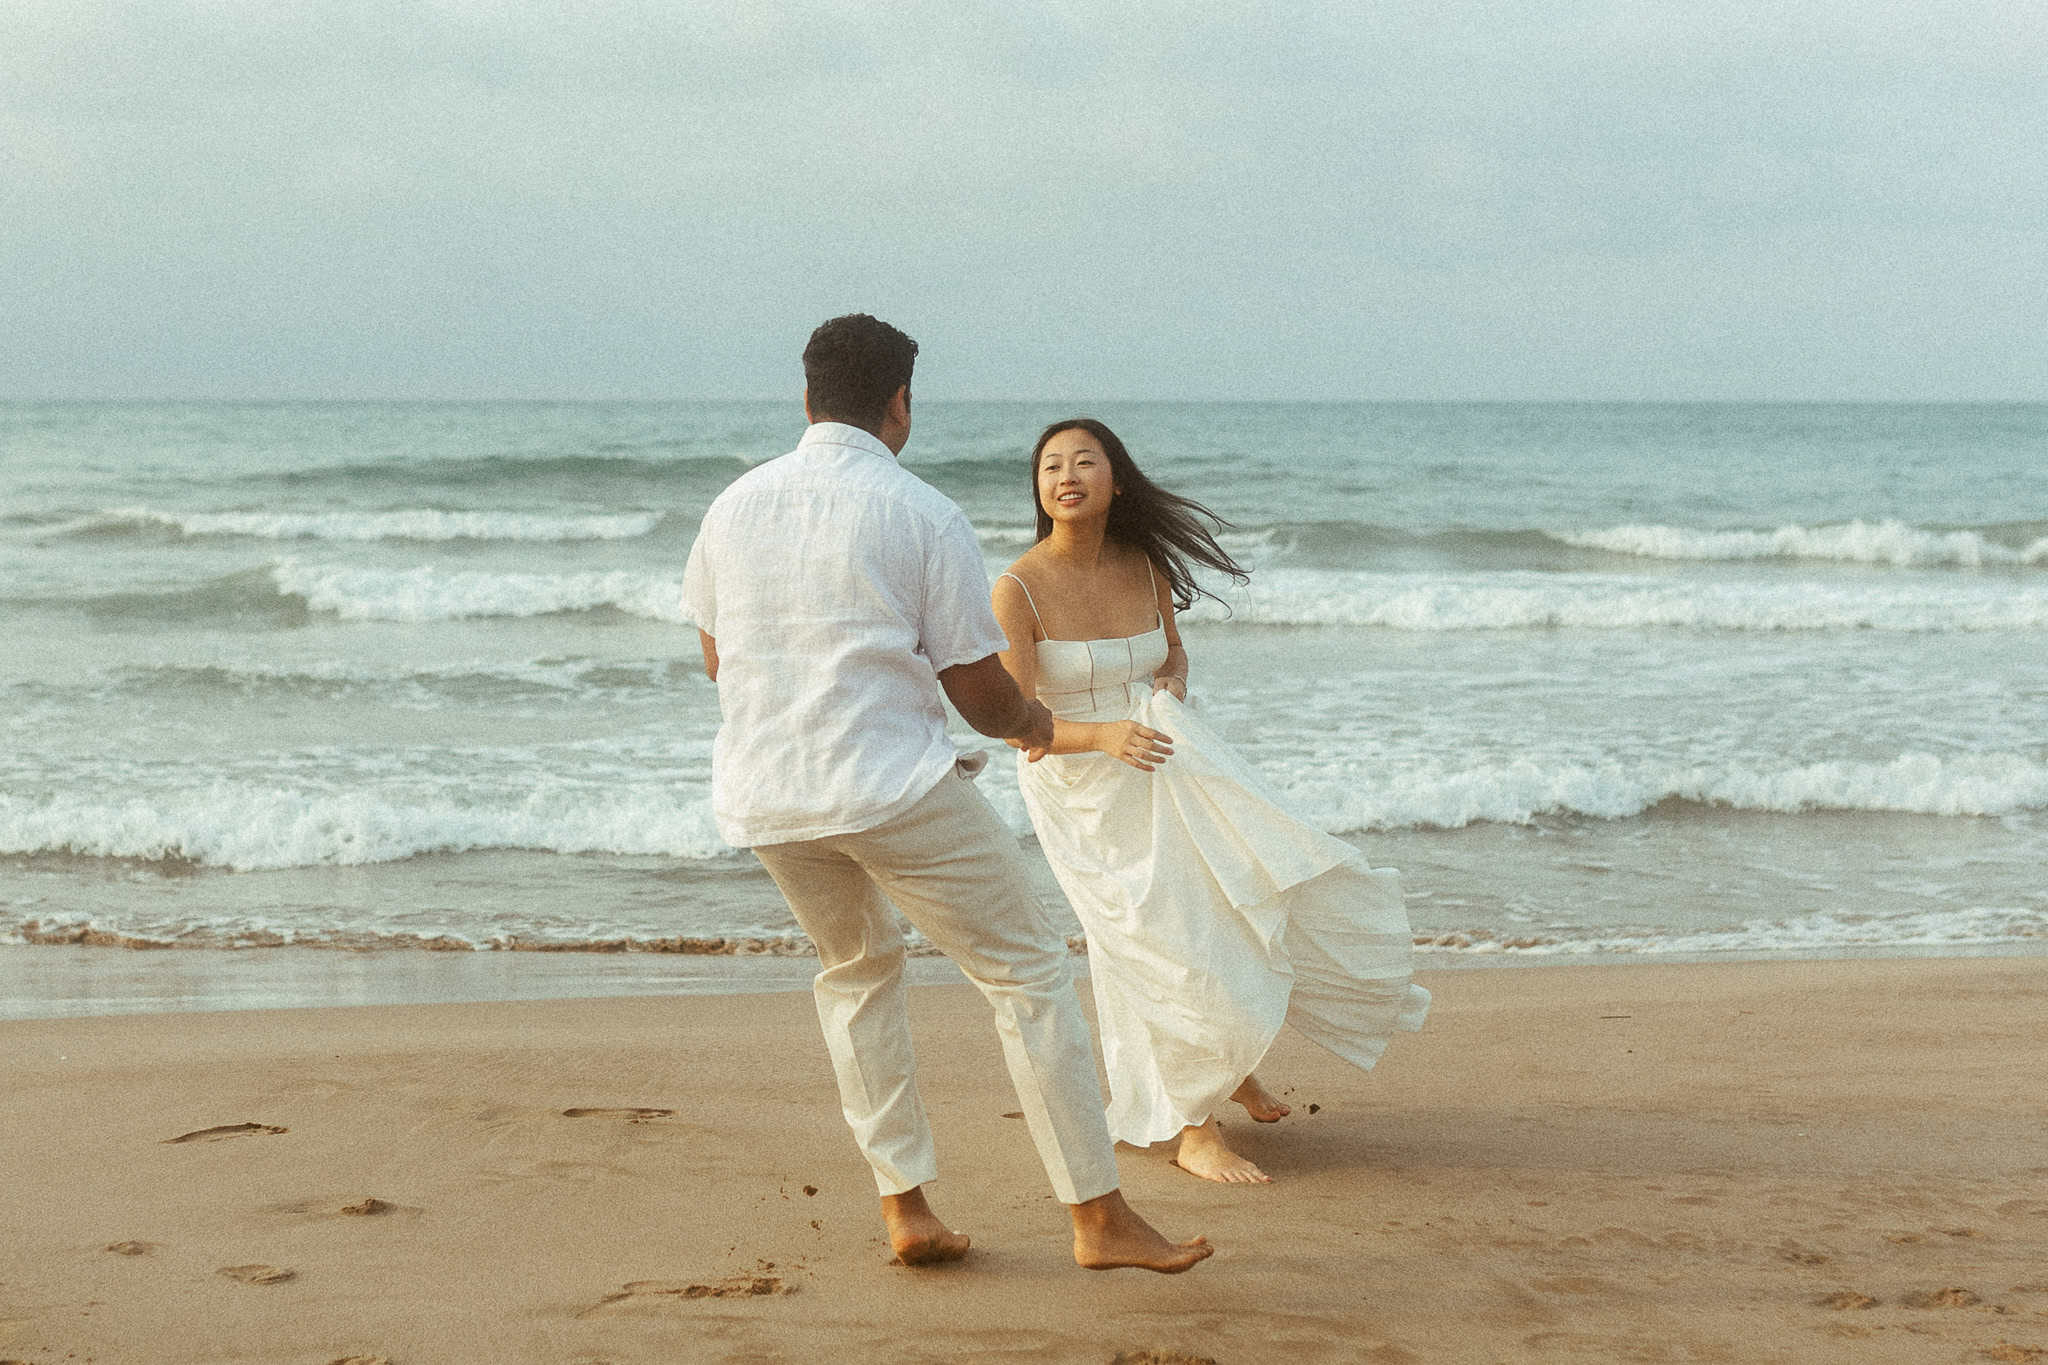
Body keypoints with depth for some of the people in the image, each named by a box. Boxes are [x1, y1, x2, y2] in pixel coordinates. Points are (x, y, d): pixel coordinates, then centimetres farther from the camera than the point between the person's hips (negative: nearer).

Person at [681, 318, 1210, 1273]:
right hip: (896, 785, -5)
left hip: (762, 793, 5)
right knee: (1028, 974, 7)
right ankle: (1099, 1217, 7)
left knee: (856, 969, 27)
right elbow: (982, 697, -4)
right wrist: (1031, 722, 19)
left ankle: (905, 1209, 22)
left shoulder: (735, 505, 8)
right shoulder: (924, 516, -6)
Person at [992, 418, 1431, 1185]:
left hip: (1165, 768, 5)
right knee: (1173, 955, -7)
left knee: (1272, 882, 3)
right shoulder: (1019, 590, -18)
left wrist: (1173, 684, -7)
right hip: (1080, 790, -5)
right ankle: (1194, 1133, 13)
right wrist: (1103, 734, -37)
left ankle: (1231, 1058, 32)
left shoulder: (1146, 568, -3)